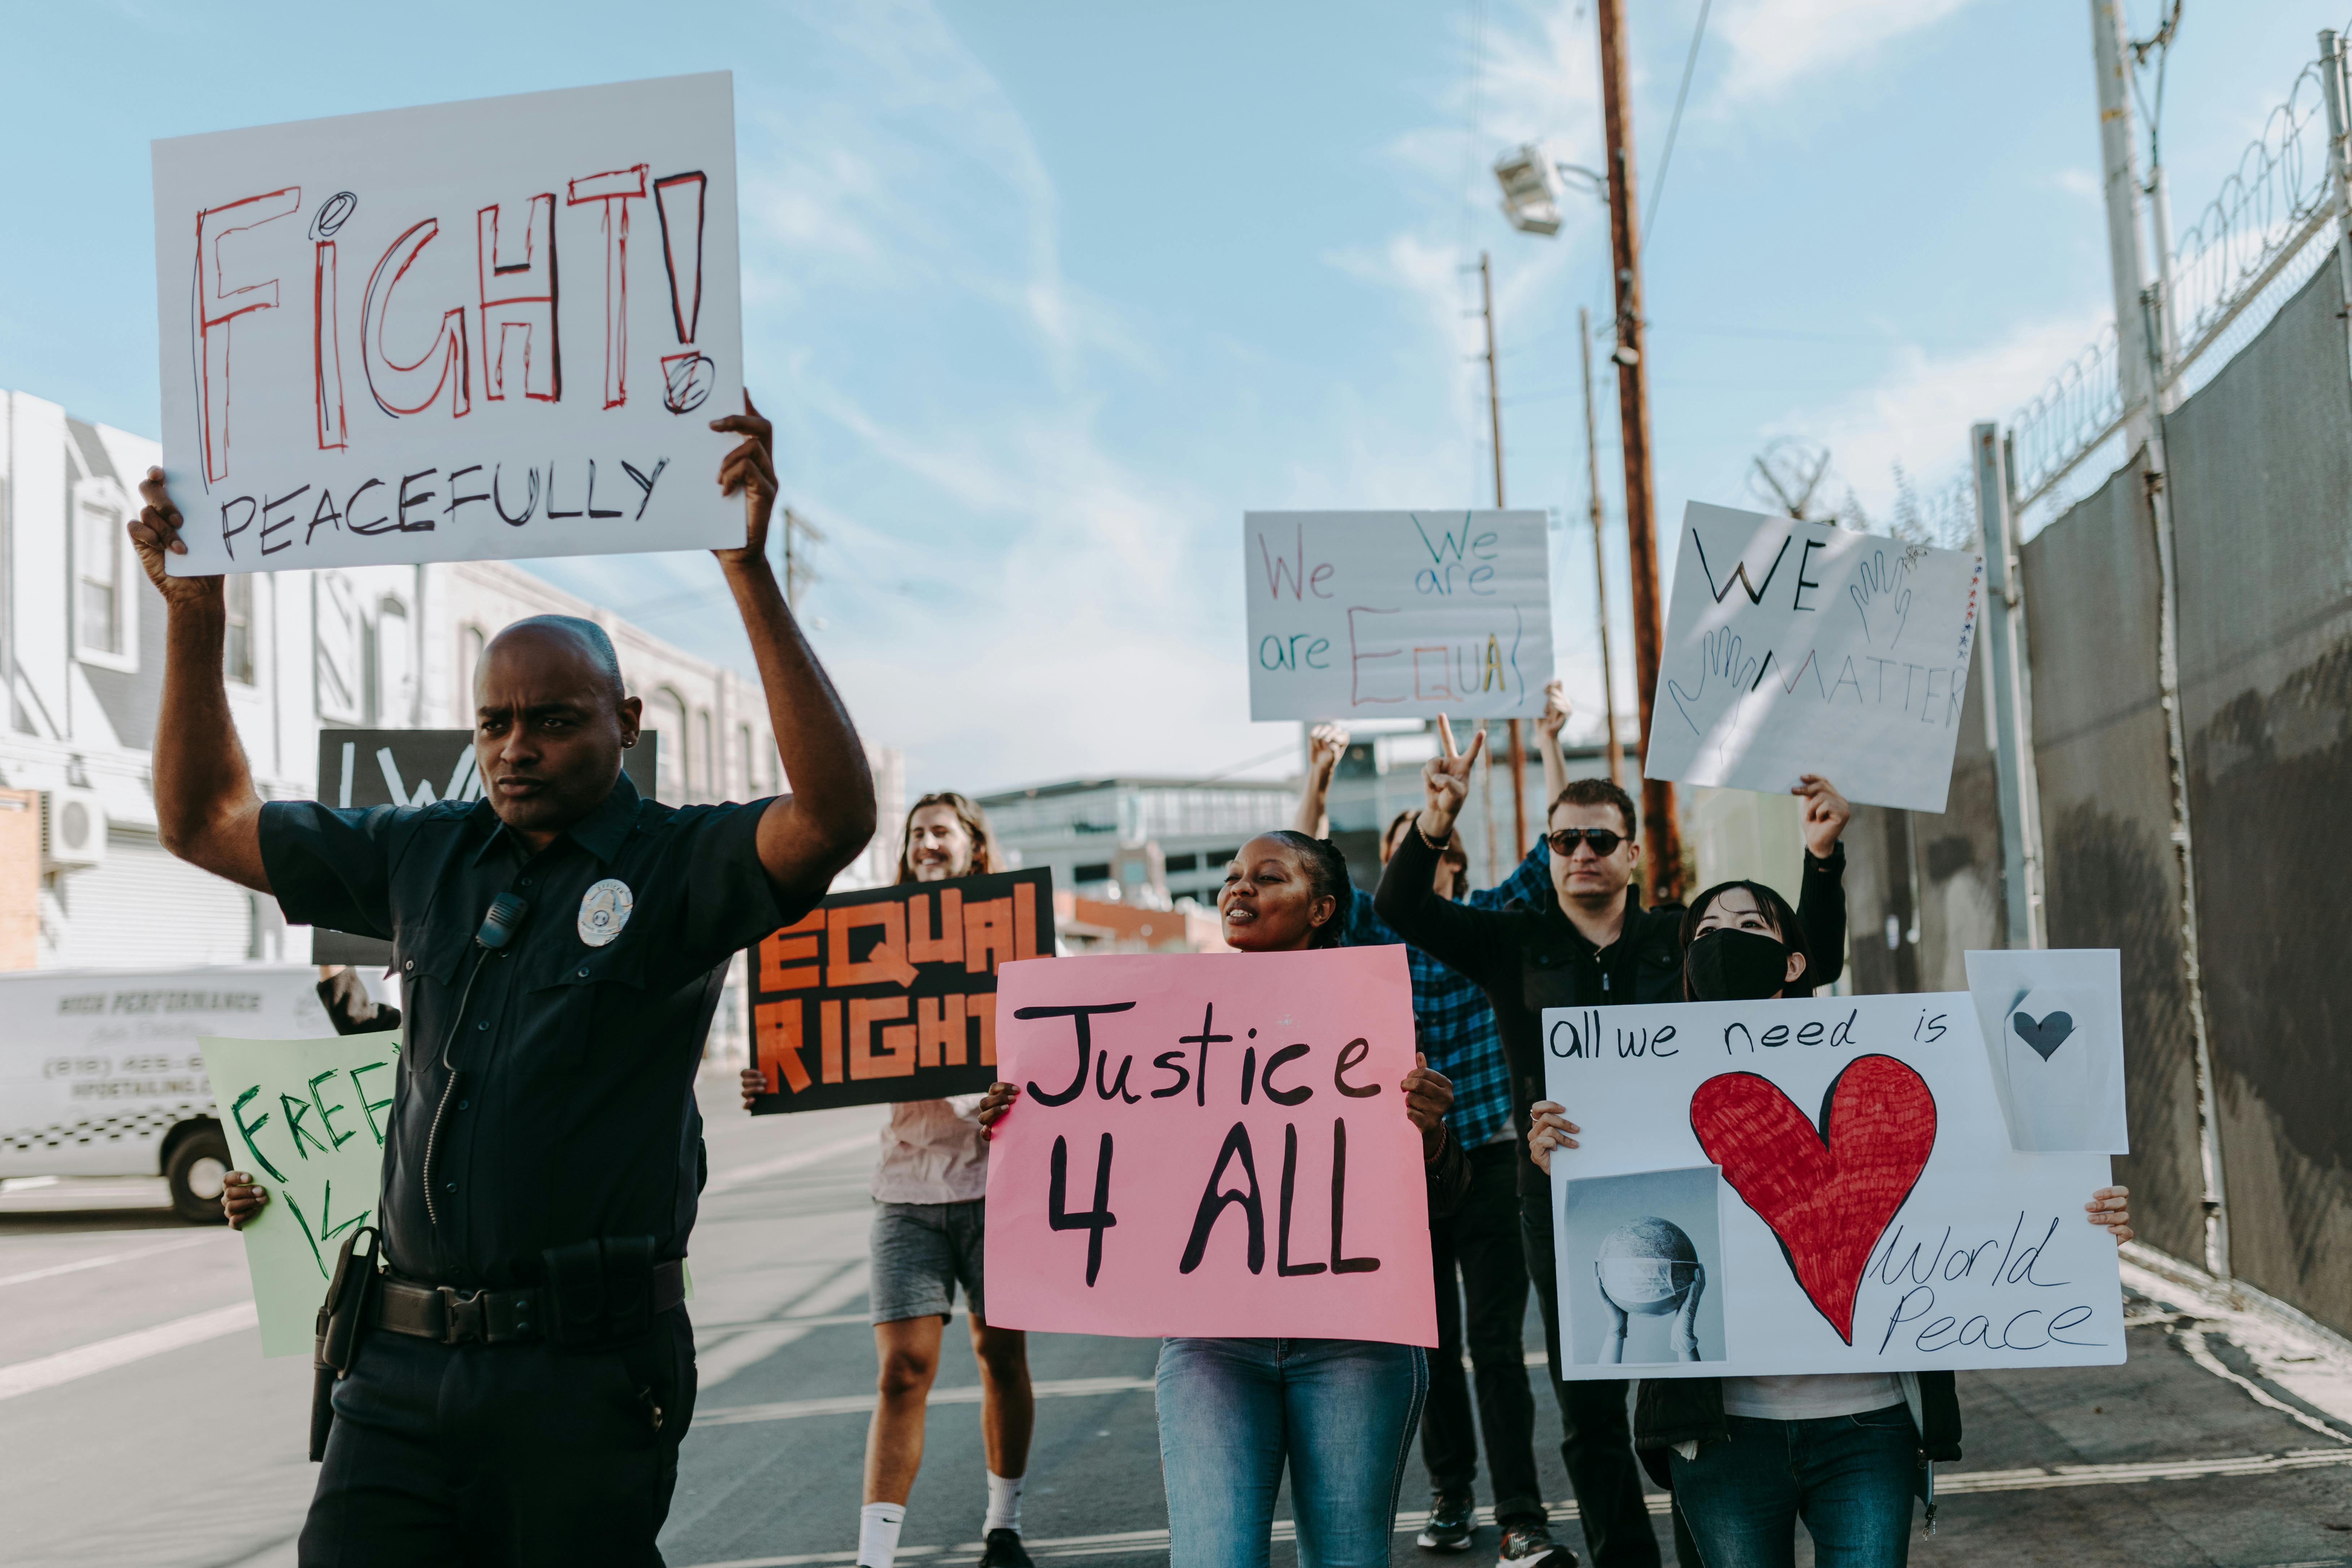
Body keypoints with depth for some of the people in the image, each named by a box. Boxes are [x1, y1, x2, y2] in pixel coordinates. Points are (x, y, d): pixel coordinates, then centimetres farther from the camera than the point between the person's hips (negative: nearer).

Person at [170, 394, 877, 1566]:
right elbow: (205, 822, 21)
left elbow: (837, 813, -25)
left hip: (584, 1376, -4)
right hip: (401, 1369, 4)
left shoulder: (678, 866, -5)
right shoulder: (425, 858, 12)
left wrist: (750, 574, -29)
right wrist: (195, 610, 11)